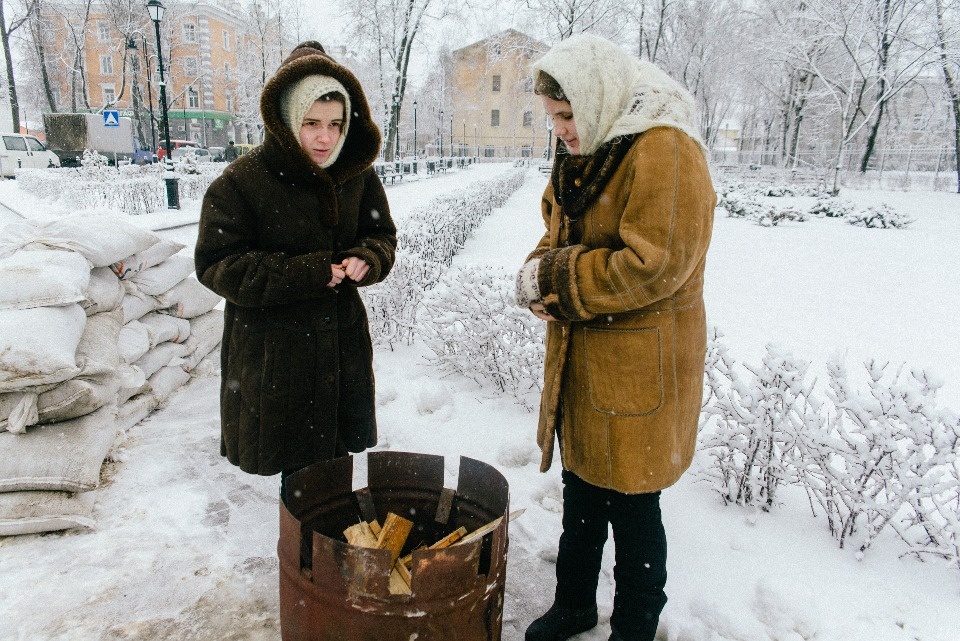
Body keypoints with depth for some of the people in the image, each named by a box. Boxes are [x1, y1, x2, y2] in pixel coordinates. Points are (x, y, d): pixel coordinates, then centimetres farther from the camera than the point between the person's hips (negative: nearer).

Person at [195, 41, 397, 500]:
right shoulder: (240, 183, -13)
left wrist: (366, 259, -14)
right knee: (299, 467, 6)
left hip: (343, 341, 4)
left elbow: (382, 235, 11)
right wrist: (306, 272, -23)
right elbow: (217, 265, -14)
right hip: (273, 352, -4)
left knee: (342, 452, 16)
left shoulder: (357, 174, 1)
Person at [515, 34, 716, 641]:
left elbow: (653, 265, -26)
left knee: (632, 506, 7)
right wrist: (540, 276, -5)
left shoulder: (665, 152, -18)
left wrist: (552, 277, -18)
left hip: (639, 369, -9)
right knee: (582, 489, 22)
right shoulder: (586, 152, 11)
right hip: (581, 362, 9)